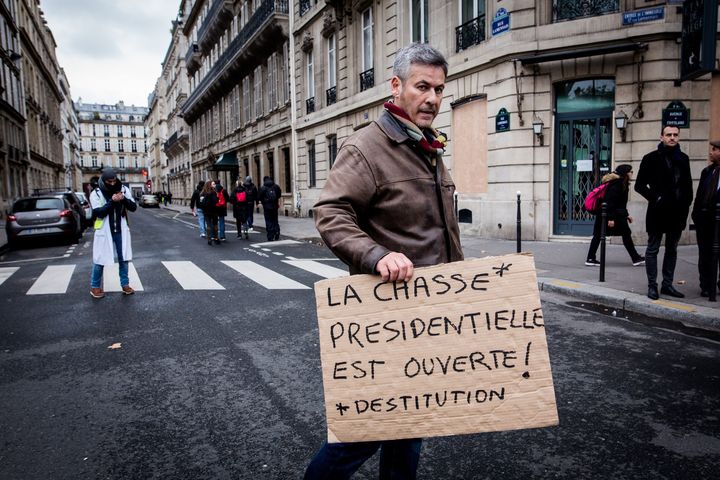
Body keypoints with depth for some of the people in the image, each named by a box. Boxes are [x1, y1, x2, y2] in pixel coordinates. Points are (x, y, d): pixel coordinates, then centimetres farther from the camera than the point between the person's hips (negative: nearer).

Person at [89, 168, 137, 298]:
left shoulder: (124, 189, 0)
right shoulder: (96, 193, -8)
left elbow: (133, 207, -3)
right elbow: (98, 212, -17)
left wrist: (124, 199, -22)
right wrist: (111, 201, -27)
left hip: (121, 230, 3)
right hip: (104, 231, -3)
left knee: (123, 258, 10)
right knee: (100, 259, 4)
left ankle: (125, 284, 24)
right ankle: (95, 286, 19)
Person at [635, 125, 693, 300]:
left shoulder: (683, 158, 10)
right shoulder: (651, 158, -4)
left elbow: (688, 184, 15)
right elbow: (639, 185, -4)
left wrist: (686, 203, 5)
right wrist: (655, 198, -11)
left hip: (678, 213, 5)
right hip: (658, 212, -5)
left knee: (672, 250, 11)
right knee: (652, 250, 1)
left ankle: (667, 285, 20)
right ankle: (652, 286, 8)